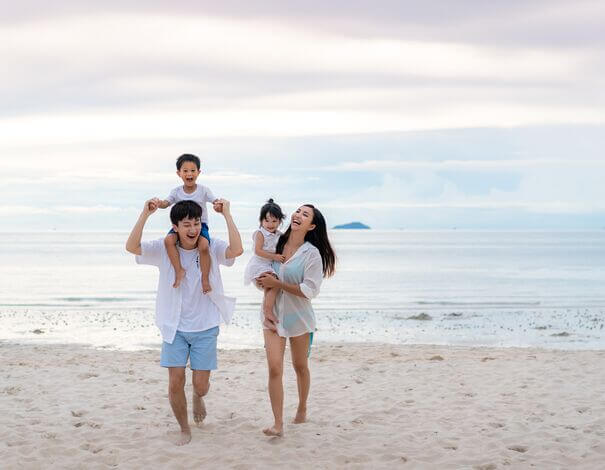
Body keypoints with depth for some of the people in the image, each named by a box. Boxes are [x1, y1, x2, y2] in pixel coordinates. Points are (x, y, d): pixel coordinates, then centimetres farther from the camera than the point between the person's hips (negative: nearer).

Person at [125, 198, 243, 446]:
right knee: (175, 383, -2)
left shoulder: (212, 247, -9)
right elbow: (131, 247, -20)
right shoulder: (164, 248, -6)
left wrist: (227, 214, -28)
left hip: (205, 328, 0)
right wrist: (145, 214, -27)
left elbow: (236, 250, -29)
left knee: (201, 385, 3)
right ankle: (184, 429, 22)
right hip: (175, 328, 1)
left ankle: (197, 398, 42)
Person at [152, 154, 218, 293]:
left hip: (200, 225, -2)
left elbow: (216, 202, -6)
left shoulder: (204, 190, 0)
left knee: (203, 246, -32)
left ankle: (205, 279, -18)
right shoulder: (176, 192, 3)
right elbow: (166, 203, -9)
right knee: (168, 240, -29)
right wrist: (158, 203, -32)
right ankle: (179, 270, -20)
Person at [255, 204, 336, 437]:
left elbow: (309, 290, -16)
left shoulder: (312, 254, -11)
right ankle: (278, 424, -7)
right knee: (274, 368, -9)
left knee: (300, 366, 15)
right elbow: (263, 279, 11)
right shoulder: (276, 244, 0)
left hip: (299, 317, -2)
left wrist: (277, 284, -18)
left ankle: (302, 409, 39)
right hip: (274, 315, 2)